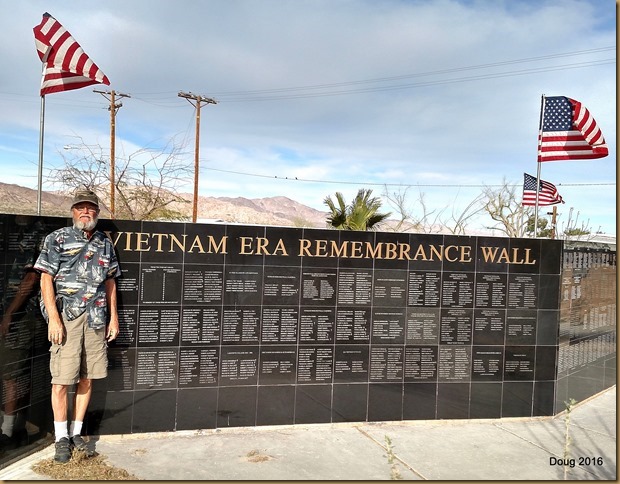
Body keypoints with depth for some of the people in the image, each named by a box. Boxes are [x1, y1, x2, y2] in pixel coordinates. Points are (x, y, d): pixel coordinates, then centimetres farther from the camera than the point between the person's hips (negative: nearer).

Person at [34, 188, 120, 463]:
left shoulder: (105, 243, 13)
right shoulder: (58, 239, 1)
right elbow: (46, 279, -4)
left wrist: (114, 317, 12)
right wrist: (53, 318, -13)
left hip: (96, 318, 4)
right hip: (66, 316, -4)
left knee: (87, 378, 9)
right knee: (61, 379, -2)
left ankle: (76, 433, 23)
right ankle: (61, 438, 14)